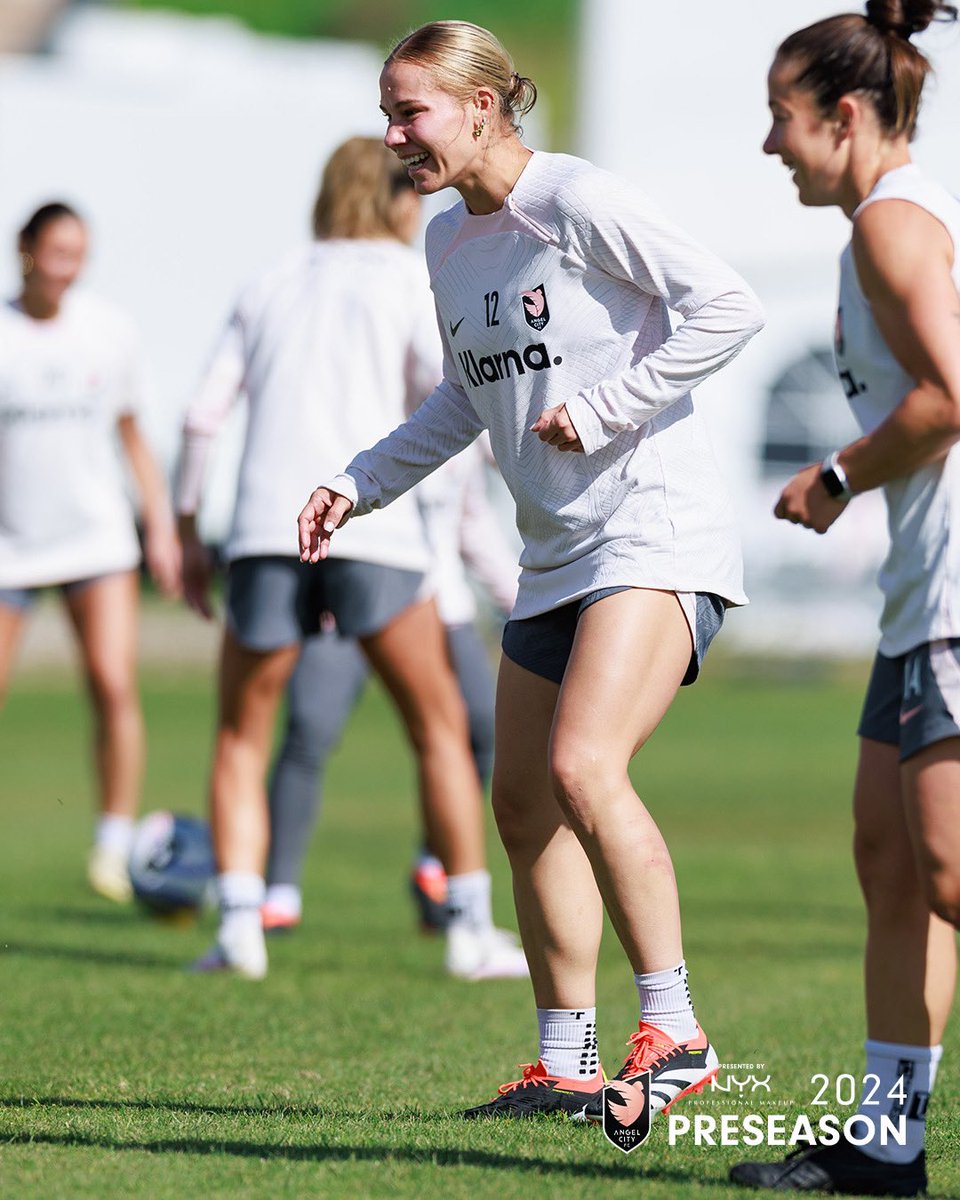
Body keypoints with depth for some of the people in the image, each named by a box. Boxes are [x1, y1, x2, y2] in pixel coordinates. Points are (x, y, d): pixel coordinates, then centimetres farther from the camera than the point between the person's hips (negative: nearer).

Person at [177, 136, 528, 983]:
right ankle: (472, 929, 5)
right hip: (372, 531, -3)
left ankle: (240, 922, -3)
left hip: (265, 531, 3)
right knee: (440, 726, 9)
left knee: (243, 738, 12)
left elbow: (204, 414, 12)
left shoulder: (271, 287, 18)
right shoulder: (406, 280, 7)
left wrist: (189, 532, 17)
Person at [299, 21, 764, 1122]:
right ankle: (566, 1063, 17)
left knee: (582, 767, -24)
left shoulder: (578, 203, -12)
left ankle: (673, 1031, -18)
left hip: (657, 535, -9)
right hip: (556, 557, 9)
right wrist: (360, 484, 18)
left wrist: (601, 406, -17)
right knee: (523, 803, 7)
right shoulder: (447, 241, 13)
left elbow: (728, 307, -15)